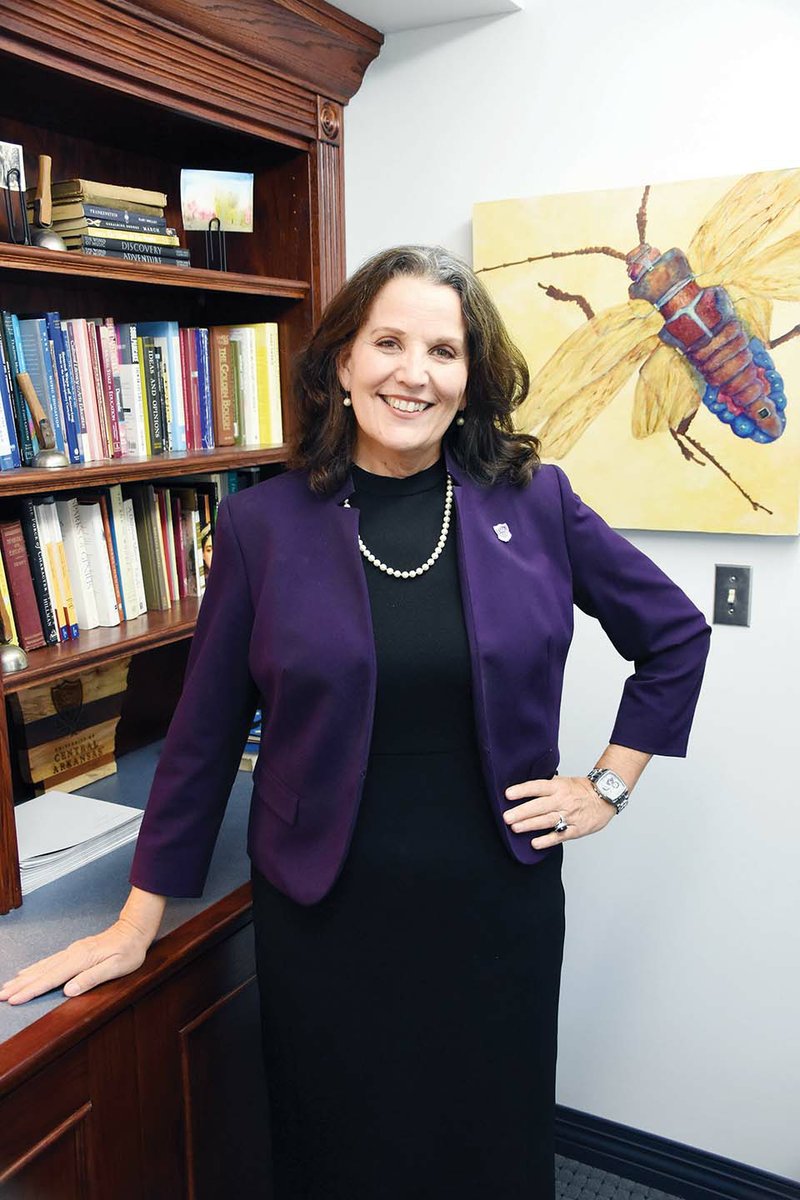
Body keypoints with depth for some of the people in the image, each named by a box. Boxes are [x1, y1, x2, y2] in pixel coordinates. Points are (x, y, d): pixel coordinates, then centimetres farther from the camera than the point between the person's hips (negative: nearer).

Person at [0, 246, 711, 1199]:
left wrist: (609, 785, 2)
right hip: (326, 911, 0)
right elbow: (204, 732, -1)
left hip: (498, 901, 1)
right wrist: (137, 924, 3)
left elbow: (677, 636, 7)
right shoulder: (261, 525, -7)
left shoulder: (534, 502, -5)